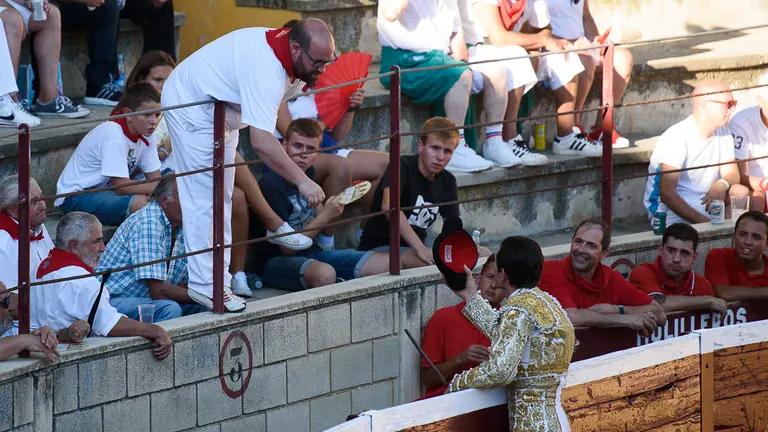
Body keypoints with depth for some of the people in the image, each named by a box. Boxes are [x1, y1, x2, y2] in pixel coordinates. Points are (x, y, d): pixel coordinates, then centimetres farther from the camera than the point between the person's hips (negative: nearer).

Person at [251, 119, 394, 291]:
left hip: (311, 253, 8)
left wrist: (333, 210, -4)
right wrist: (325, 217, -19)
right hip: (277, 260, -8)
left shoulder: (308, 173, 8)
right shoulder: (271, 186, -18)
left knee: (386, 264, -5)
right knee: (324, 273, -42)